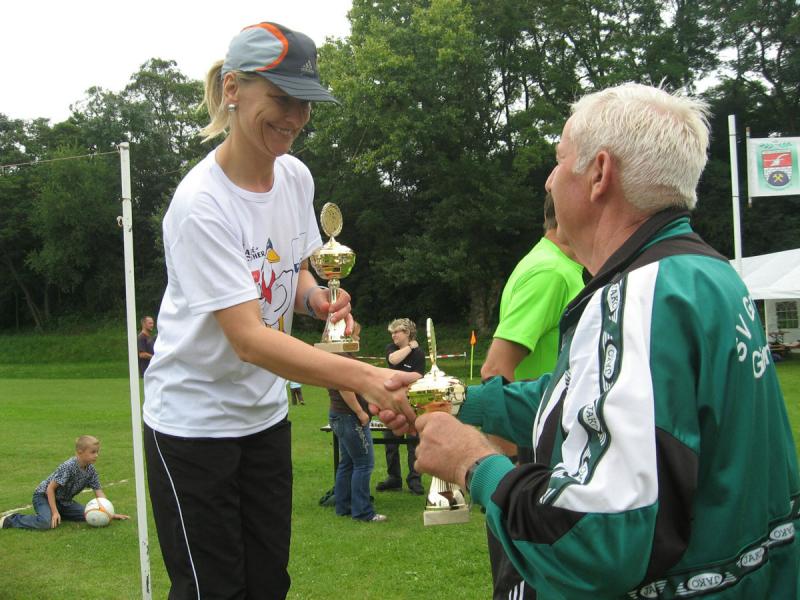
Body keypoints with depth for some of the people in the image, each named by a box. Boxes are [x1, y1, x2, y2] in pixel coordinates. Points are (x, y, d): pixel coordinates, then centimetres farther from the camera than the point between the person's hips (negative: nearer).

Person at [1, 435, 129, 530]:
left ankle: (59, 514, 12)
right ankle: (11, 520, -12)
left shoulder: (91, 470, -6)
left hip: (64, 500, 7)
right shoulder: (68, 466, -28)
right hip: (44, 495, -7)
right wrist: (55, 512, -26)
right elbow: (50, 489, -23)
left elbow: (99, 493, -3)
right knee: (47, 523, -33)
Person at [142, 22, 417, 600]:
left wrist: (316, 298, -8)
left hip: (265, 414, 7)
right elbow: (248, 338, -30)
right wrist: (363, 377, -41)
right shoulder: (201, 203, -24)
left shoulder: (295, 176, -1)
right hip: (194, 419, -6)